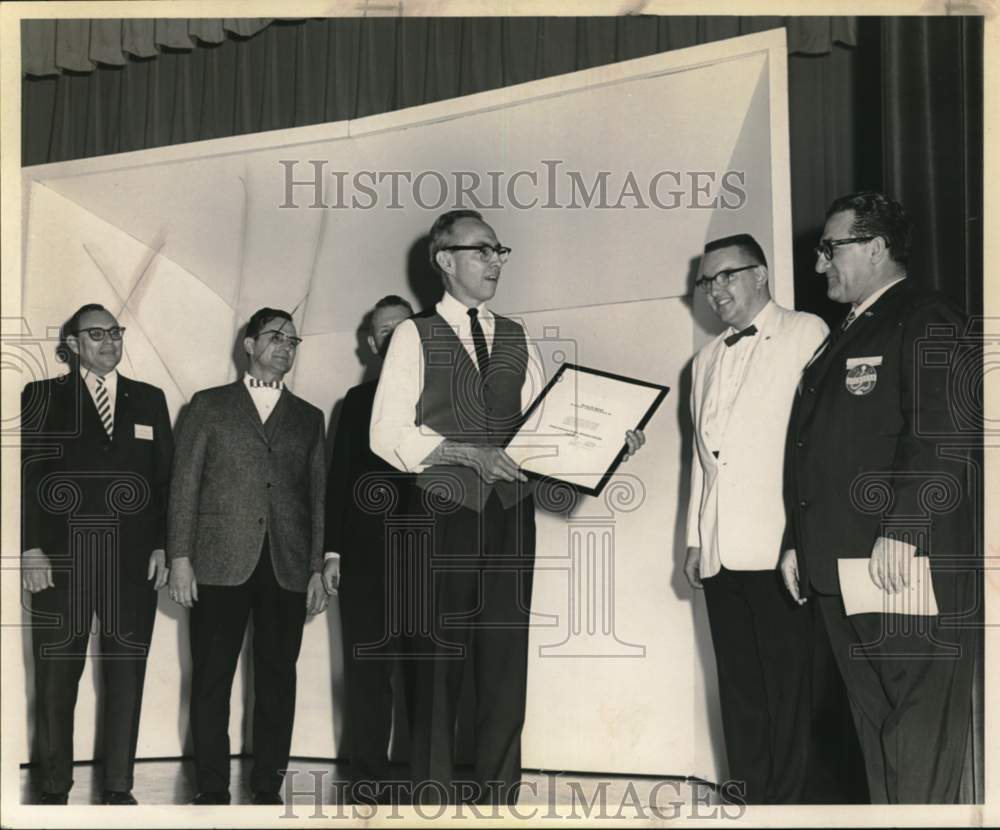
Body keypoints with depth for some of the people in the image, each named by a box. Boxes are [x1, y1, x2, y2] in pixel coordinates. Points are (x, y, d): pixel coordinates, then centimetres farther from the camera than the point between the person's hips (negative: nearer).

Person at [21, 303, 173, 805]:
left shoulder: (150, 400, 14)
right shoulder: (42, 396, 7)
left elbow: (166, 478, 11)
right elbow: (25, 475, 1)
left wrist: (162, 546, 3)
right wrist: (30, 548, -7)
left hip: (134, 563, 2)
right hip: (59, 560, -2)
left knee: (126, 676, 4)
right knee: (56, 678, 3)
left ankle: (118, 787, 12)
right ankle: (54, 790, 13)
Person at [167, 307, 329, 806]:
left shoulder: (308, 418, 16)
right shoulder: (209, 405, 10)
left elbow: (318, 496, 13)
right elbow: (184, 484, 5)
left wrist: (317, 568, 5)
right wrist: (180, 557, -4)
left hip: (288, 569, 2)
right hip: (220, 563, -2)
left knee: (277, 680, 2)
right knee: (211, 680, -1)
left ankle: (268, 788, 9)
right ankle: (212, 789, 6)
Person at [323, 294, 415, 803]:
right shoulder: (357, 400, 14)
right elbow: (338, 476, 10)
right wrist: (333, 550, 2)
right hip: (366, 553, 1)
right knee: (368, 668, 3)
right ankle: (370, 779, 9)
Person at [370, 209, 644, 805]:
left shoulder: (515, 338, 15)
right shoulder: (415, 336, 1)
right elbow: (388, 433, -7)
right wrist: (467, 454, -18)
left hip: (511, 513, 4)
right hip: (444, 514, -4)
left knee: (506, 664, 5)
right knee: (440, 667, 1)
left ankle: (498, 797, 13)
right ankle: (436, 797, 11)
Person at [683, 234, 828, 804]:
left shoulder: (807, 335, -1)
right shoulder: (706, 361, 19)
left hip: (780, 548, -6)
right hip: (721, 553, 6)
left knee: (787, 686, -1)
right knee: (740, 691, 10)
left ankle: (787, 802, 9)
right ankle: (753, 800, 18)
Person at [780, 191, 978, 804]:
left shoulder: (927, 322, -5)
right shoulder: (844, 337, 23)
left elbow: (943, 435, -17)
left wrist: (902, 530, -23)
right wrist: (797, 542, 18)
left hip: (907, 568, -9)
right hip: (840, 569, 9)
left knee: (921, 727, -5)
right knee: (873, 724, 13)